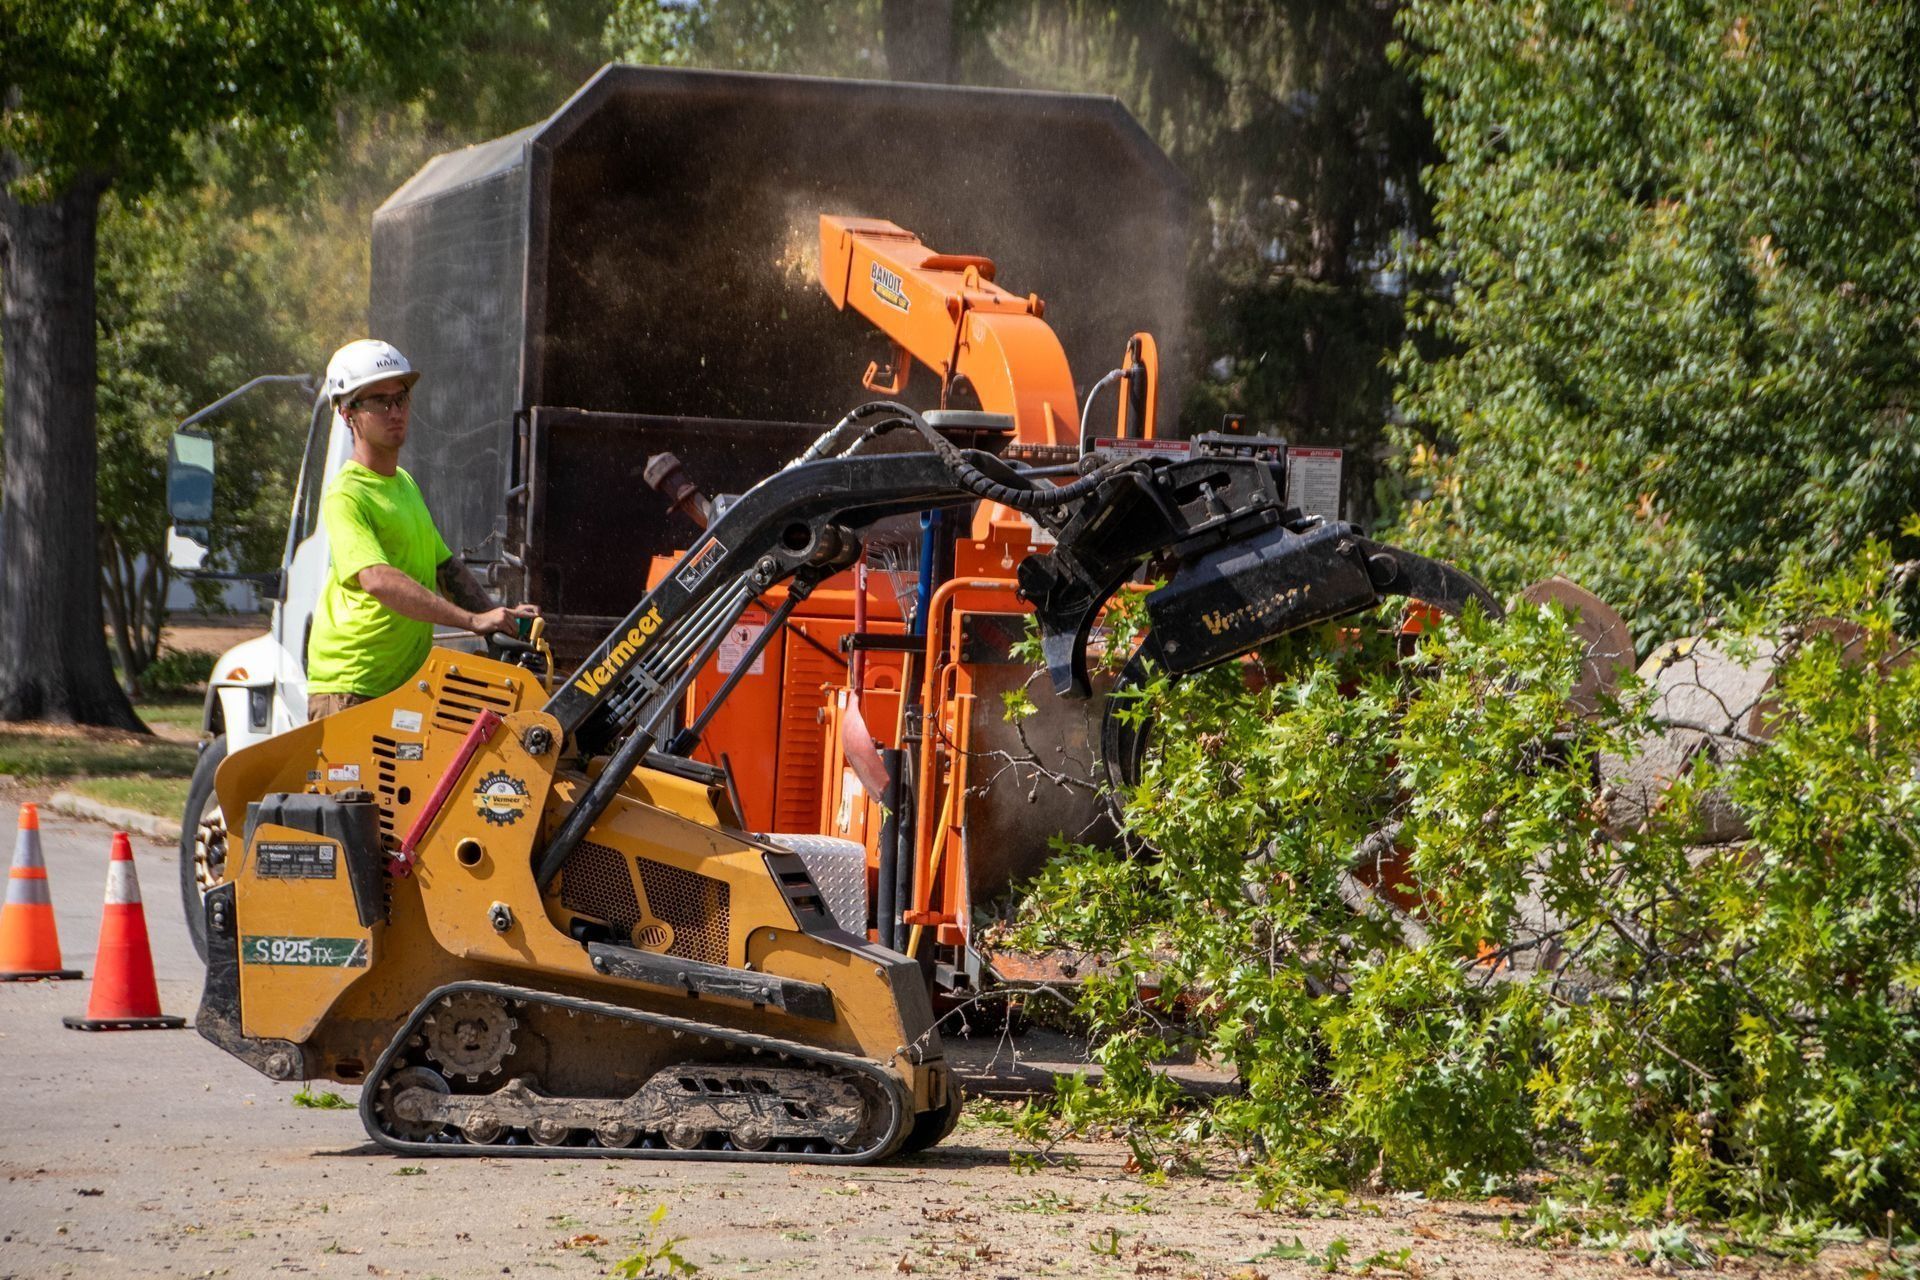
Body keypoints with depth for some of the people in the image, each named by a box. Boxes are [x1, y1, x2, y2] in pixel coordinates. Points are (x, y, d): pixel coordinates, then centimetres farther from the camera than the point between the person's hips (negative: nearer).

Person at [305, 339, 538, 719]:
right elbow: (377, 580, -29)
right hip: (350, 688, -9)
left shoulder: (406, 484, 17)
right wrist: (472, 621, -35)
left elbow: (446, 568, 22)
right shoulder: (346, 496, -14)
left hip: (405, 685, 9)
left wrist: (497, 616, 3)